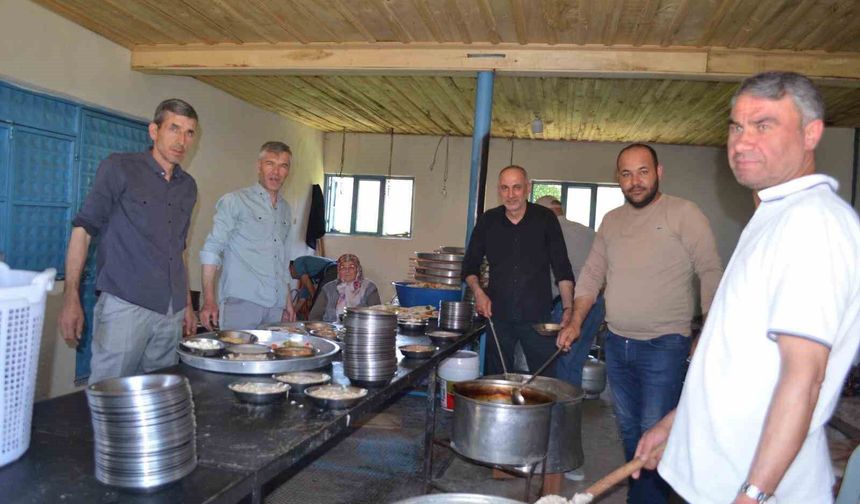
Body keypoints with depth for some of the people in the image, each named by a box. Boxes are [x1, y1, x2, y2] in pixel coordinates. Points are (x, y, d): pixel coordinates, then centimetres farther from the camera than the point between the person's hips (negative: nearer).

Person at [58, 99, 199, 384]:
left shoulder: (188, 185, 14)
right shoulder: (119, 168, -1)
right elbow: (83, 229, -3)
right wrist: (71, 299, -10)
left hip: (172, 312, 5)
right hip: (125, 305, -5)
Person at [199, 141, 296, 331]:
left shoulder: (286, 210, 18)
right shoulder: (234, 201, 0)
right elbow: (211, 250, -5)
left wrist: (288, 301, 19)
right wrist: (209, 300, -13)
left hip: (276, 307, 5)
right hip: (241, 301, -5)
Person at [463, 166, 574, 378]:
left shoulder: (545, 219, 0)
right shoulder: (488, 221, 4)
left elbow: (562, 269, 2)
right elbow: (470, 265, 12)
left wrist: (568, 309, -5)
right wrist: (478, 292, -5)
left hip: (537, 316, -1)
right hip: (497, 315, 2)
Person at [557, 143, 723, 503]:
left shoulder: (684, 214, -7)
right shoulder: (611, 221, 10)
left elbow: (711, 273, -8)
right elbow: (592, 274, 13)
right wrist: (575, 322, 4)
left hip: (663, 345, -6)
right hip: (616, 342, 6)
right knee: (628, 429, 16)